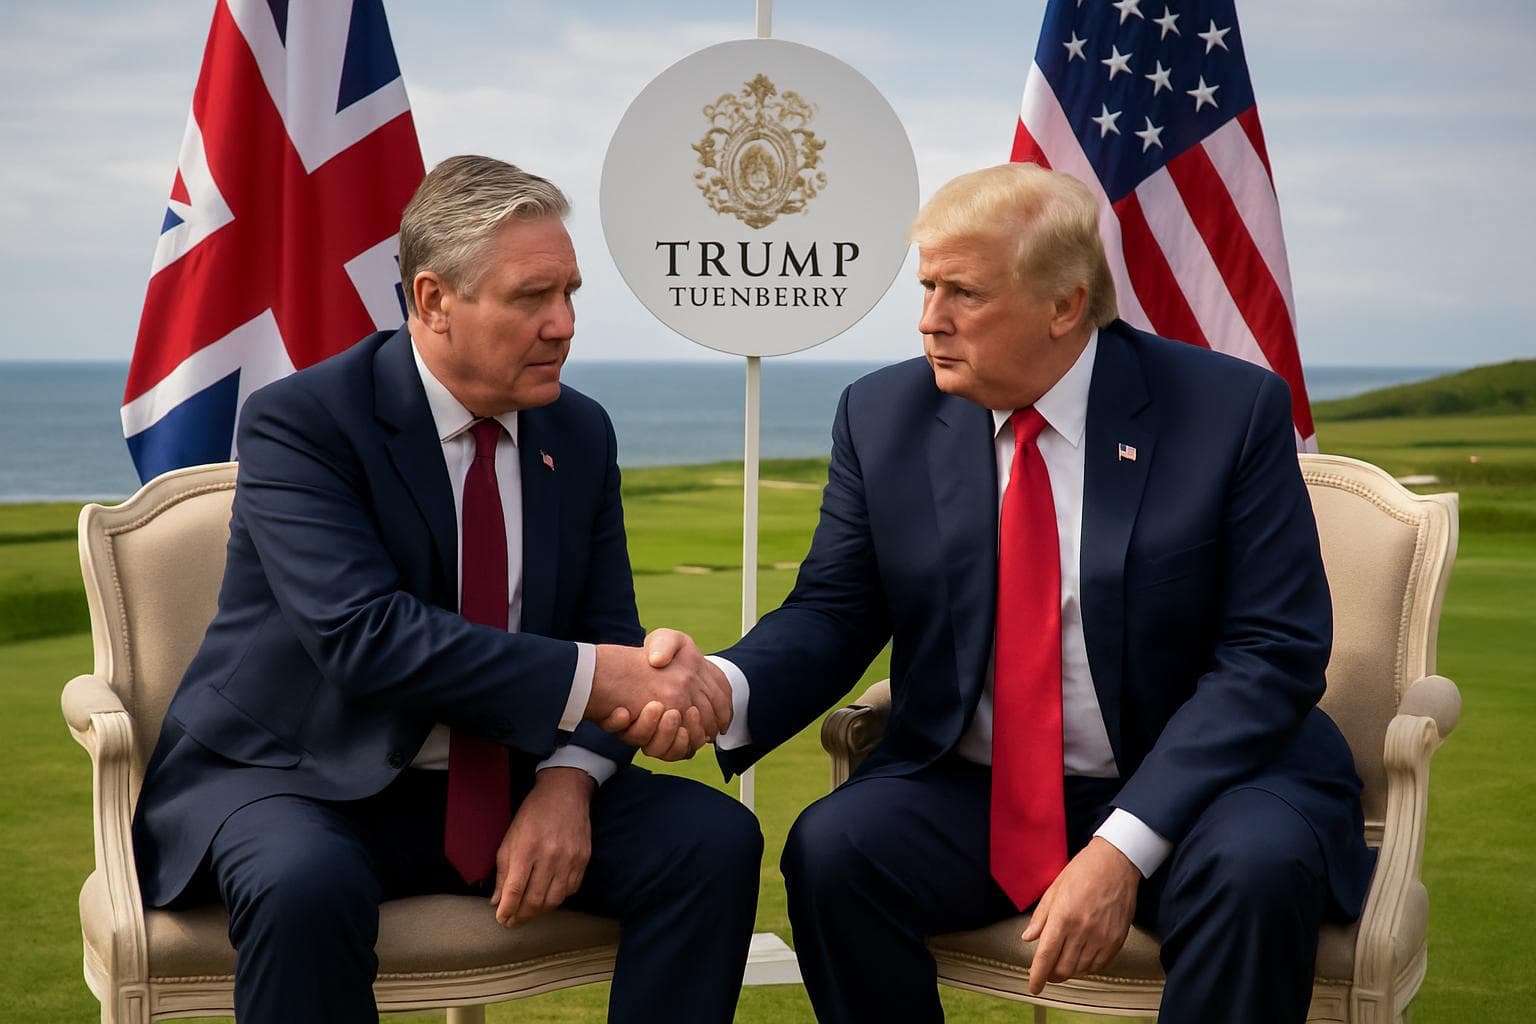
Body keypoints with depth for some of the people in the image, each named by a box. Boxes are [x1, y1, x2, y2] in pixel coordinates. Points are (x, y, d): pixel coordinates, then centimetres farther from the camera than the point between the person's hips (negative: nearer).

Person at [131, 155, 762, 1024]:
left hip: (503, 782, 5)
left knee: (714, 840, -16)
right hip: (304, 785, -5)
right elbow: (365, 636, -27)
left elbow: (606, 632, 4)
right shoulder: (298, 423, -14)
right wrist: (595, 679, -32)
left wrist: (569, 779, -17)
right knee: (307, 885, -38)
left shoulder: (580, 432, 4)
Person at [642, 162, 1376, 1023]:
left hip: (1186, 783, -2)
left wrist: (1124, 847, -23)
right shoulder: (884, 418, 1)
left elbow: (1272, 654, -12)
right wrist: (724, 688, -21)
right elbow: (832, 616, 4)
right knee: (831, 850, -26)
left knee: (1256, 867, -33)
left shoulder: (1231, 410, -9)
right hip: (969, 792, 3)